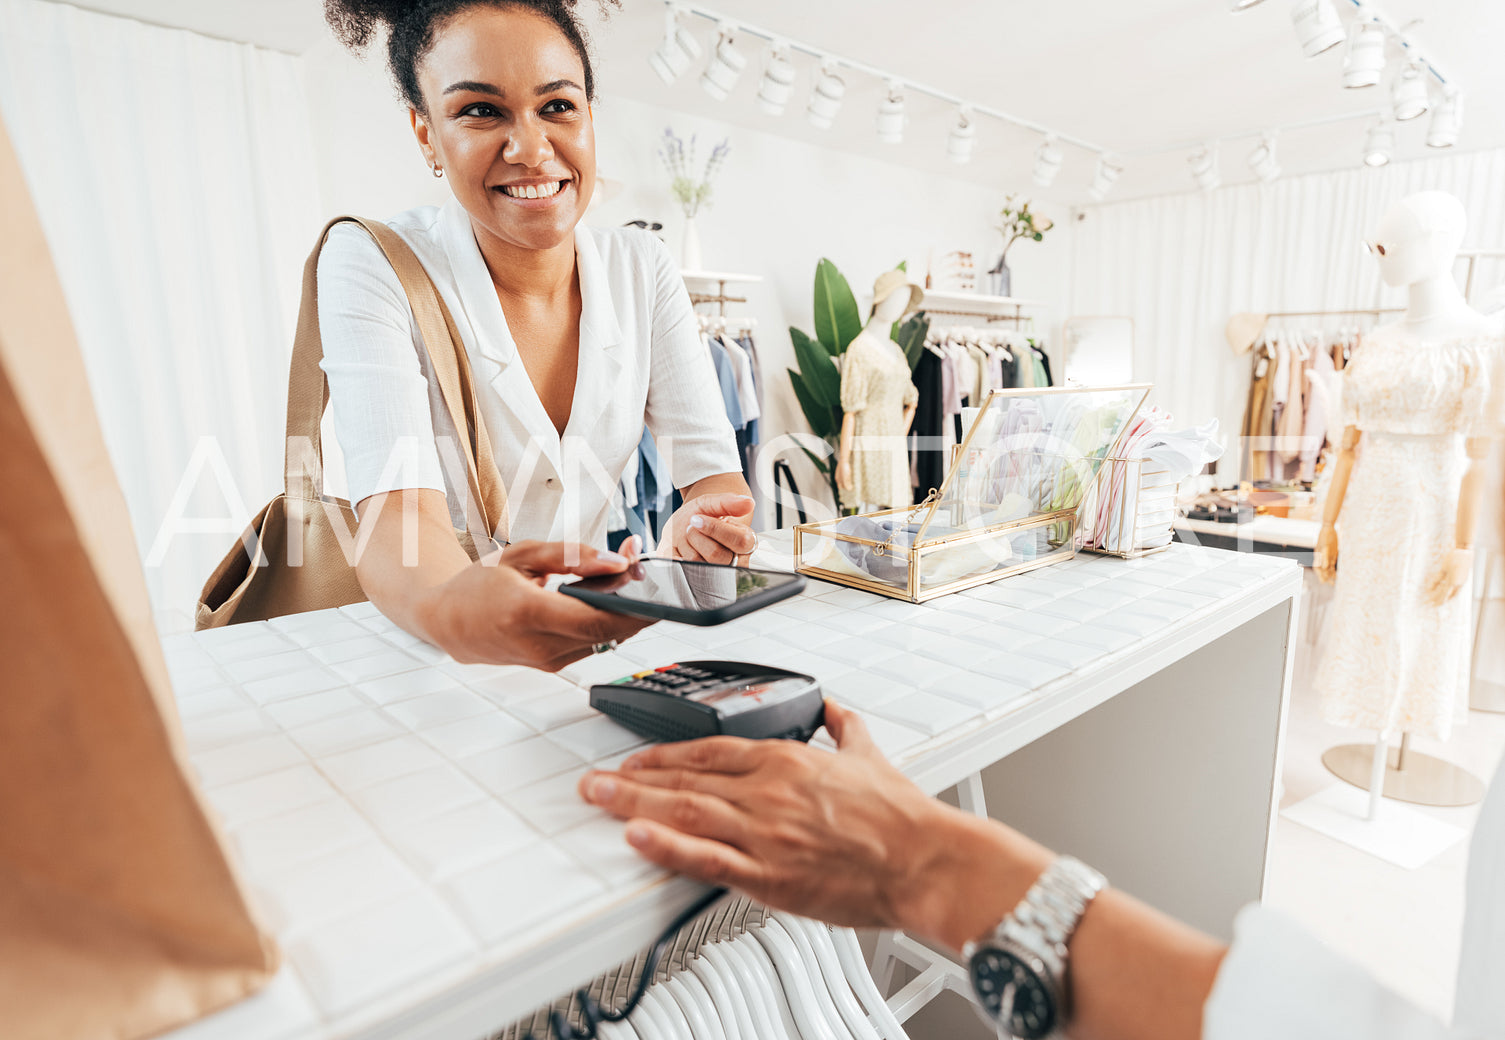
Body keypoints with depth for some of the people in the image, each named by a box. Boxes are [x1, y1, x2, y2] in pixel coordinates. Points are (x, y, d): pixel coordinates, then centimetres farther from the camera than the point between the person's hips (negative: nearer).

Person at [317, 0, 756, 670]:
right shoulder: (371, 266, -11)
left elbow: (712, 466, -6)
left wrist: (700, 527, -29)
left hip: (601, 632, 3)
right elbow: (397, 512, -25)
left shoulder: (642, 269, 0)